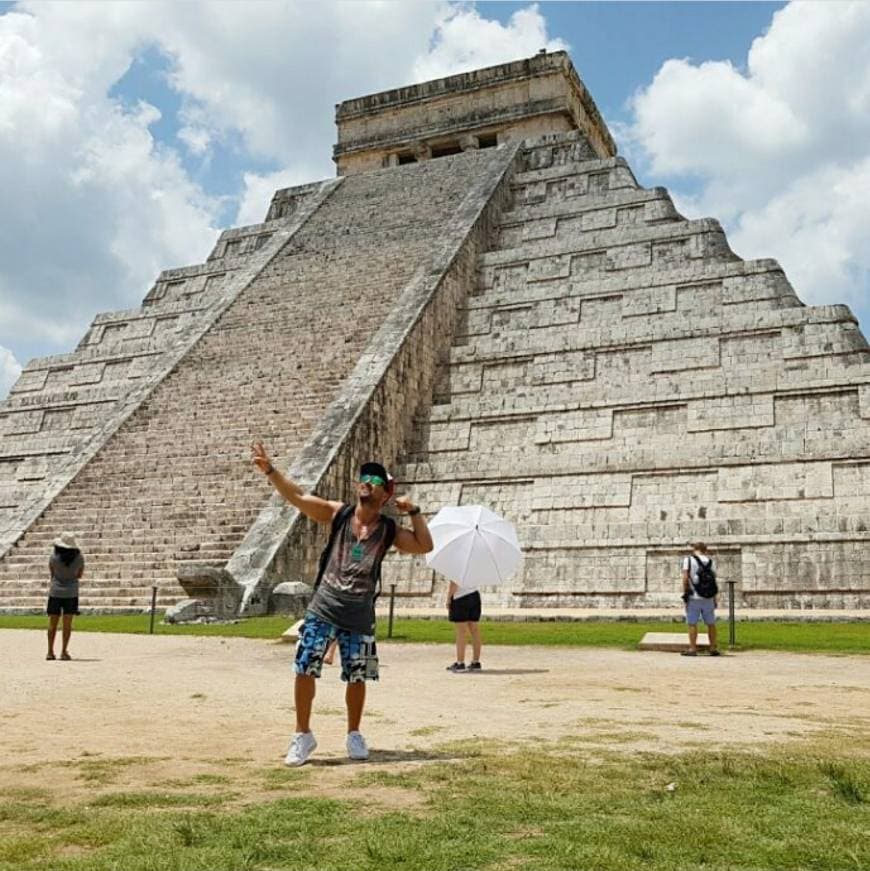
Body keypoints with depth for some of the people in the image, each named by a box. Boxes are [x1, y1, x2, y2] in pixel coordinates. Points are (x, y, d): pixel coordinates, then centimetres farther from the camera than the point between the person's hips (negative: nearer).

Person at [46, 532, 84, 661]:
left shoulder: (54, 557, -8)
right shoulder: (79, 558, -5)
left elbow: (51, 574, 3)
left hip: (55, 592, 0)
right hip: (71, 593, 0)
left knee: (52, 624, 9)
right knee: (67, 624, 4)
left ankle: (50, 652, 11)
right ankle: (64, 652, 2)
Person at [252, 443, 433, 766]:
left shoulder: (389, 530, 3)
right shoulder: (338, 514, 1)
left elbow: (425, 546, 0)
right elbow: (297, 496, -6)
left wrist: (413, 511, -5)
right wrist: (270, 470, -17)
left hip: (359, 617, 1)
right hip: (323, 609, -1)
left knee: (356, 678, 8)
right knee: (304, 670, -5)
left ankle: (354, 734, 30)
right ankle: (303, 735, 12)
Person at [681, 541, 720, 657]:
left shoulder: (688, 559, -2)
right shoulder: (709, 561, 8)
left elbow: (685, 577, -10)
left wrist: (685, 592, -4)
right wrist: (714, 598, 12)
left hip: (694, 597, -4)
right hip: (708, 597, 4)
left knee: (692, 623, -1)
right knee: (711, 623, 12)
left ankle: (692, 649, -4)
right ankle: (713, 648, 16)